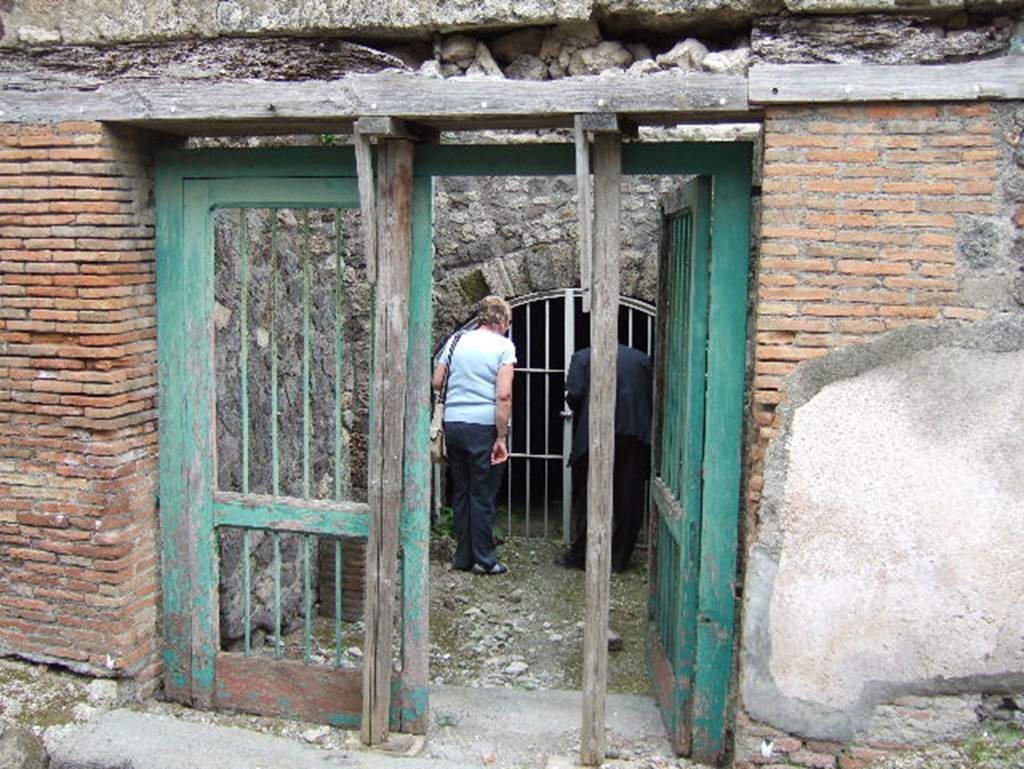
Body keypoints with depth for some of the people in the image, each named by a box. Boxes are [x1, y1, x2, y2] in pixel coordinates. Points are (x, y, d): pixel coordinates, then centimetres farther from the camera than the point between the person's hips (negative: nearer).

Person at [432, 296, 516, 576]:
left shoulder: (456, 340, 9)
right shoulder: (504, 346, -5)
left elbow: (436, 382, 8)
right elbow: (503, 396, -13)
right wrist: (501, 438, -12)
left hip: (453, 423, 5)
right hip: (484, 426, -4)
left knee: (461, 492, 13)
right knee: (483, 495, 4)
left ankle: (463, 557, 20)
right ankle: (484, 559, 10)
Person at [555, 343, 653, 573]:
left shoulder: (582, 357, 7)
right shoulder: (642, 359, 14)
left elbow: (574, 395, -5)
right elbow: (653, 396, 6)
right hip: (635, 436, 2)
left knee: (587, 497, 9)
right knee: (627, 500, 11)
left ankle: (580, 556, 16)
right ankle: (620, 559, 18)